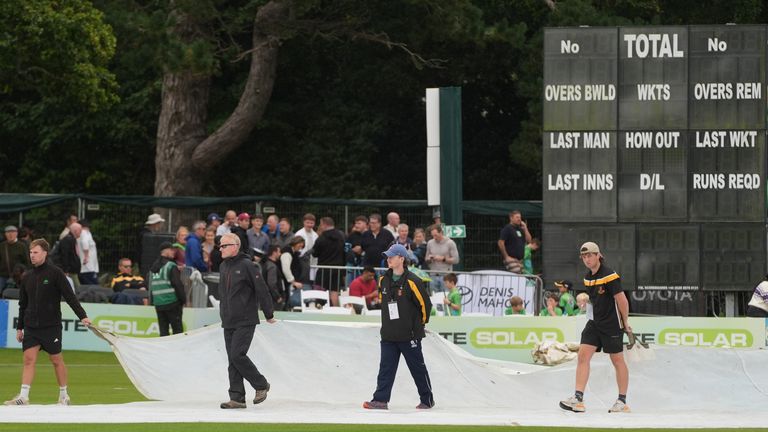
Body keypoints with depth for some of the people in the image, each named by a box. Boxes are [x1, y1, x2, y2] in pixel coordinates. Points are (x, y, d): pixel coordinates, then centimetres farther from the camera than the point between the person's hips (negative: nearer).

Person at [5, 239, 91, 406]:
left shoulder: (55, 273, -5)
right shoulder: (27, 277, 10)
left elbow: (70, 296, -8)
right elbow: (23, 304, 17)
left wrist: (82, 316, -16)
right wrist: (19, 327, 16)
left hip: (51, 326, -4)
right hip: (31, 327, 4)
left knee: (57, 360, 3)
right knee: (29, 359, -7)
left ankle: (64, 396, 15)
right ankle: (23, 397, -11)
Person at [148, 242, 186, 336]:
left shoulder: (153, 268, 13)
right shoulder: (171, 266, -10)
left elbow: (151, 287, 17)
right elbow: (178, 285, -13)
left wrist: (152, 302, 21)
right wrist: (183, 300, -4)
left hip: (158, 304, 7)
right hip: (172, 303, -7)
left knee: (163, 331, 8)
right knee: (177, 329, -3)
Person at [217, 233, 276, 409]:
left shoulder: (246, 266, -10)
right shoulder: (223, 267, 12)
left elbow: (262, 290, -9)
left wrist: (269, 315, -5)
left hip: (245, 322, -7)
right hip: (228, 322, 7)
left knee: (238, 355, -15)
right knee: (232, 360, 4)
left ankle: (261, 385, 3)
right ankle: (237, 398, 5)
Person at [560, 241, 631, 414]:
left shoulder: (609, 275, -16)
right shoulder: (588, 277, 8)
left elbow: (622, 300, -15)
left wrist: (625, 323, -8)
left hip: (612, 325, -7)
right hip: (594, 322, 7)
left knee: (617, 360, 3)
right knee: (583, 355, -6)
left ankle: (622, 402, 12)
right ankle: (578, 398, -11)